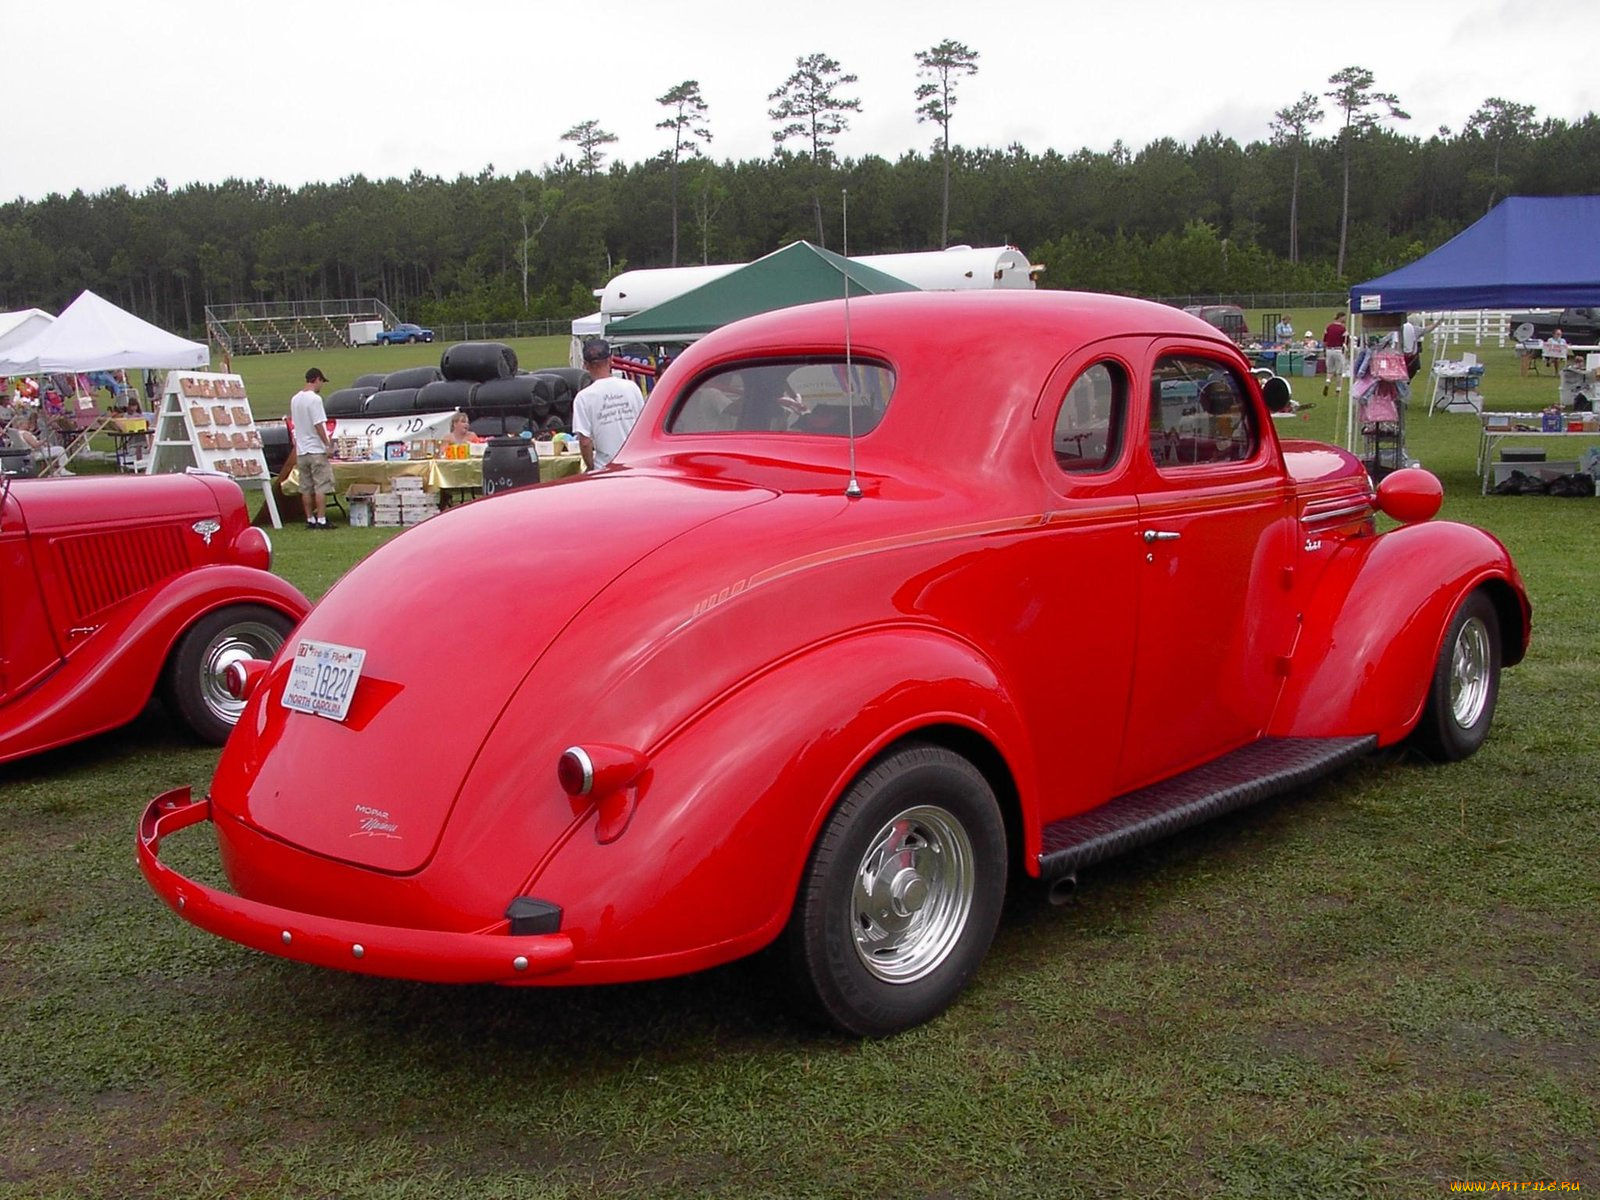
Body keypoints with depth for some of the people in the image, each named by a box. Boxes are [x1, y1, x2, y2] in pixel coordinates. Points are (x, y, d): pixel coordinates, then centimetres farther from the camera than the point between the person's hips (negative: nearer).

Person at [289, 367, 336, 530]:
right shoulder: (314, 399, -14)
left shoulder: (295, 399, 10)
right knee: (321, 486, -4)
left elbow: (294, 422, 16)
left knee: (306, 488, 9)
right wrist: (328, 444, -14)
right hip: (316, 449, -8)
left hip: (301, 450, 8)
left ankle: (310, 519, 13)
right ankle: (321, 520, -7)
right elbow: (318, 425, -18)